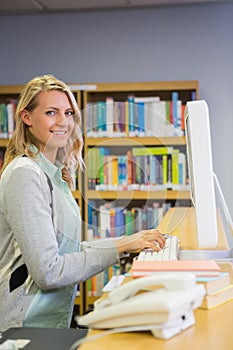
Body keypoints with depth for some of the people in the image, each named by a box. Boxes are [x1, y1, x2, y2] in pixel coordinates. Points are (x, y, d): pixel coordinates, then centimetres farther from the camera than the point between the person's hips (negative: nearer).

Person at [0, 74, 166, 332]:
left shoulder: (53, 173, 12)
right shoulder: (25, 175, -17)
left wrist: (130, 241, 5)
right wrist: (121, 247, -19)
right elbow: (48, 272, -22)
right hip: (26, 328, -8)